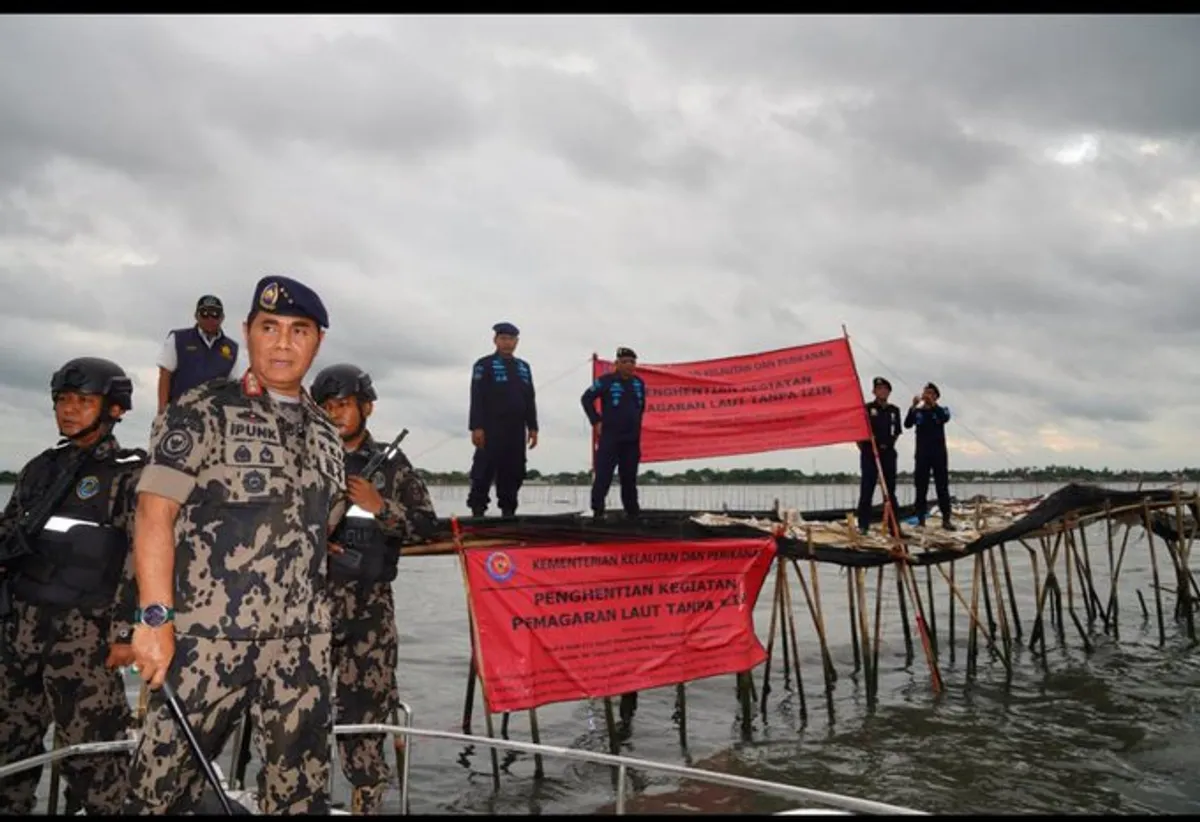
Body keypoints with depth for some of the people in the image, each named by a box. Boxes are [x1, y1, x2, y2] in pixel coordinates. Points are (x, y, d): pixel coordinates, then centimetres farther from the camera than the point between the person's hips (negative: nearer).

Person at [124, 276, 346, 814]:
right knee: (164, 785, 2)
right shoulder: (202, 412, -2)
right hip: (206, 636, -4)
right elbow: (154, 514, -9)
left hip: (301, 644, 5)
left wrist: (314, 619, 15)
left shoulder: (325, 432, 13)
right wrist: (155, 618, -16)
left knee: (301, 788, 11)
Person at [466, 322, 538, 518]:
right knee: (485, 471, -7)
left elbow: (530, 400, 19)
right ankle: (477, 510, -4)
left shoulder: (523, 367, 19)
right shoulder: (484, 365, 2)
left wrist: (532, 427, 11)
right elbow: (477, 399, -7)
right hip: (491, 429, -5)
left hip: (516, 430, 5)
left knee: (513, 472, 5)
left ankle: (508, 510, 11)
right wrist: (476, 427, -16)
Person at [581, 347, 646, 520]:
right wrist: (596, 421, -6)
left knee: (629, 478, 11)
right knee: (603, 476, -7)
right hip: (609, 437, -5)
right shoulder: (605, 381, -7)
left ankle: (632, 512, 19)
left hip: (632, 439, 5)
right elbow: (586, 399, -3)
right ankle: (597, 511, -4)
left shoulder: (639, 383, 10)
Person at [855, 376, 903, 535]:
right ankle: (863, 525, 1)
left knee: (890, 490, 7)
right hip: (870, 454, -4)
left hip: (888, 453, 4)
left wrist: (890, 444, 12)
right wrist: (863, 447, -3)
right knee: (867, 489, -2)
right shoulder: (867, 409, -1)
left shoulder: (894, 410, 11)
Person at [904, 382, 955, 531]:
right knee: (921, 488, 1)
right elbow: (907, 424, -9)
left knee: (942, 487, -2)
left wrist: (933, 403, -24)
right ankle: (920, 519, 3)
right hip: (922, 454, 1)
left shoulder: (941, 410, 8)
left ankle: (946, 519, 0)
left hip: (939, 454, -1)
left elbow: (945, 418, -16)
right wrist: (913, 406, -21)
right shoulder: (918, 412, 9)